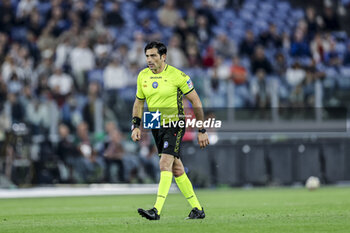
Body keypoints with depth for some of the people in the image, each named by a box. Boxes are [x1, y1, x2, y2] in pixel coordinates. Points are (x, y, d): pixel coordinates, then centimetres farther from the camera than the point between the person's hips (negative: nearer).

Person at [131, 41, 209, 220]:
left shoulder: (176, 75, -12)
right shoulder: (143, 76, 5)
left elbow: (196, 101, -5)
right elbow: (139, 103, 18)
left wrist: (202, 130, -6)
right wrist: (136, 126, 3)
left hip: (174, 125, -6)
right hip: (156, 127, 6)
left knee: (165, 164, -19)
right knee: (176, 169, 10)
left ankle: (157, 210, -26)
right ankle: (197, 209, 20)